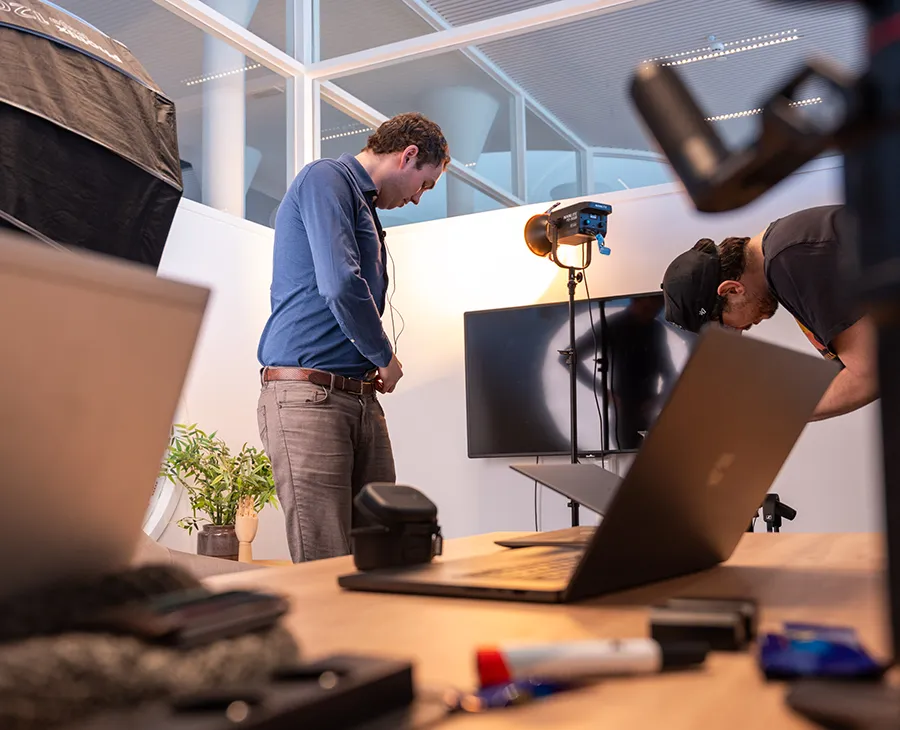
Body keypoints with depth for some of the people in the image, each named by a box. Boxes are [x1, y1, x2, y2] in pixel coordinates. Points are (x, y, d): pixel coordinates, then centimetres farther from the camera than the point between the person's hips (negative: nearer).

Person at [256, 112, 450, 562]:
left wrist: (375, 364, 13)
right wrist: (386, 358, -3)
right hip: (307, 394, -9)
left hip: (362, 399, 9)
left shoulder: (365, 207, 25)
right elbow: (340, 286, -17)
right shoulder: (326, 179, -3)